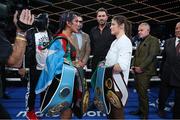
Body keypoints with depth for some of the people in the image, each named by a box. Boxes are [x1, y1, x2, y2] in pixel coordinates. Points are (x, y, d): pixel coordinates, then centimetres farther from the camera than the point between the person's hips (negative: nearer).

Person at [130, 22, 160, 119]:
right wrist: (133, 66, 7)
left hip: (145, 72, -7)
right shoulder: (141, 42, 18)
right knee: (139, 92, 14)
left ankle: (144, 114, 14)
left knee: (143, 93, -1)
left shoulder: (153, 40, -6)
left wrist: (141, 67, -16)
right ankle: (140, 110, 29)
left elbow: (152, 56, -14)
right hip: (137, 71, 7)